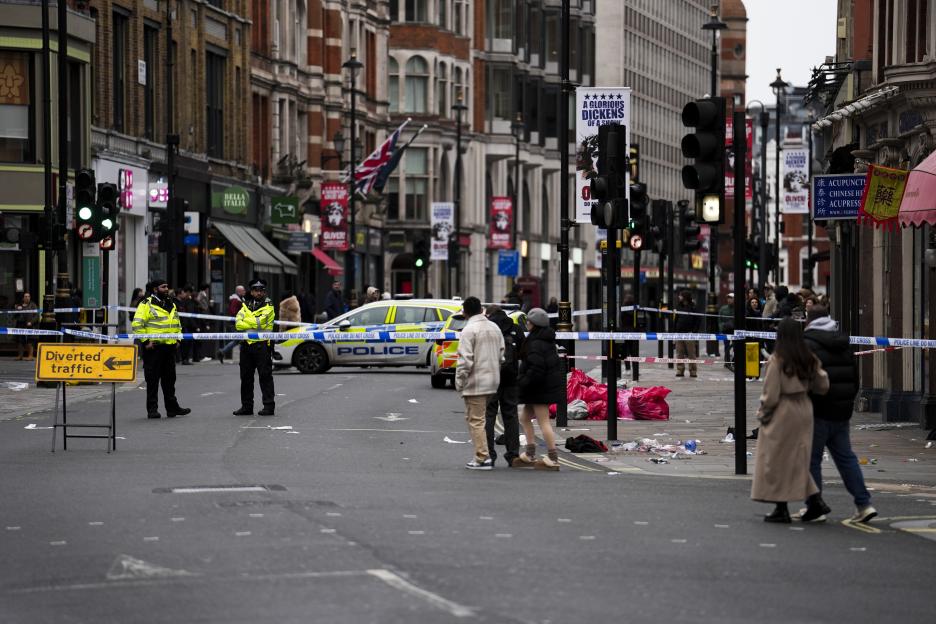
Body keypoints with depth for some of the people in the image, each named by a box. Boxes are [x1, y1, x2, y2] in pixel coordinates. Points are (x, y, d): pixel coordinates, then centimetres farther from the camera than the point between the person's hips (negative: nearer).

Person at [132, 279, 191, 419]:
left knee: (170, 378, 11)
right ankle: (152, 409, 1)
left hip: (169, 347, 7)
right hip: (153, 347, -7)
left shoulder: (171, 305, 17)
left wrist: (178, 339, 16)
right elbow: (137, 325, -13)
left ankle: (172, 407, 17)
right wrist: (145, 341, -16)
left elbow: (177, 324, 28)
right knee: (152, 379, -3)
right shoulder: (146, 305, -8)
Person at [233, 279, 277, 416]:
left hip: (262, 345, -6)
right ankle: (246, 406, 16)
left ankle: (269, 405, -4)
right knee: (246, 376, 9)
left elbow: (261, 321, -16)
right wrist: (254, 323, -13)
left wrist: (246, 321, -5)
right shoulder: (245, 306, 14)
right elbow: (238, 324, 0)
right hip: (247, 344, 6)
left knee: (265, 376, -6)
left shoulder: (268, 307, 0)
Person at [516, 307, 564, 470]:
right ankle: (530, 454, 22)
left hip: (540, 388, -11)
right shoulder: (546, 340, 13)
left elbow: (536, 369, -25)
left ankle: (553, 458, -5)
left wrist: (523, 383, -16)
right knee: (525, 418, 18)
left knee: (544, 421, -7)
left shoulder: (536, 344, -19)